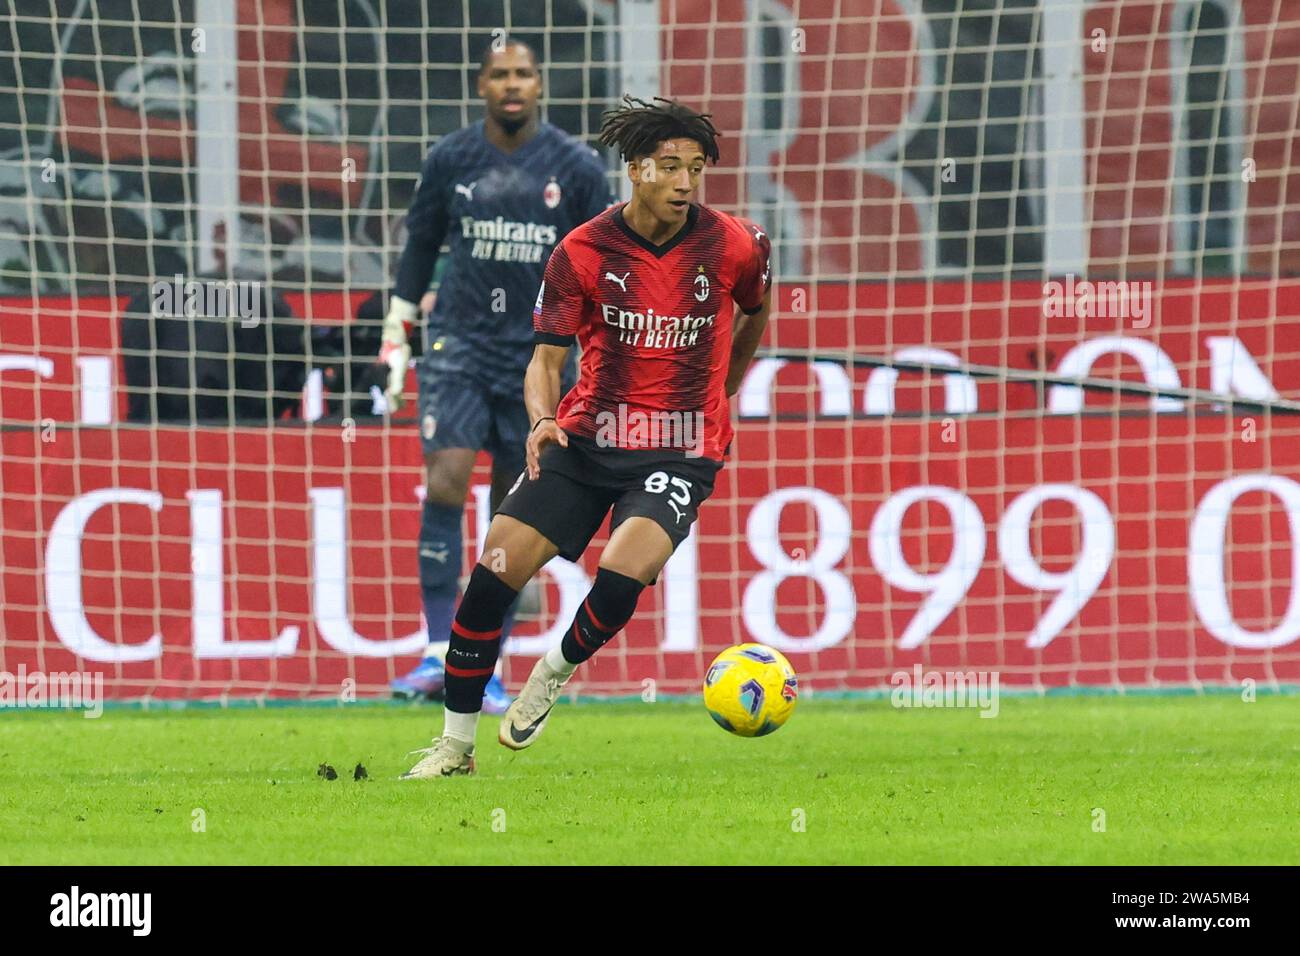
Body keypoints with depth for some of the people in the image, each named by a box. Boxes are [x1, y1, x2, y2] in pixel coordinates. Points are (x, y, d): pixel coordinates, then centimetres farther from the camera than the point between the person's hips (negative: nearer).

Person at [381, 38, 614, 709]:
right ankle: (438, 656, -15)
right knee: (445, 483, -17)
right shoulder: (449, 161, 3)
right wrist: (395, 340, 14)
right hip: (459, 344, 0)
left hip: (540, 353, 0)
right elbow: (418, 249, 14)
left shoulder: (576, 168, 0)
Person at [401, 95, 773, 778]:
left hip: (681, 451, -2)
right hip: (588, 436, 2)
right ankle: (455, 743, 4)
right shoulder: (583, 253, -5)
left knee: (621, 573, -28)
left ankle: (555, 674, 5)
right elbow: (546, 359, 0)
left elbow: (757, 310, 18)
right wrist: (542, 420, -21)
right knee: (495, 570, -11)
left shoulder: (736, 246, -5)